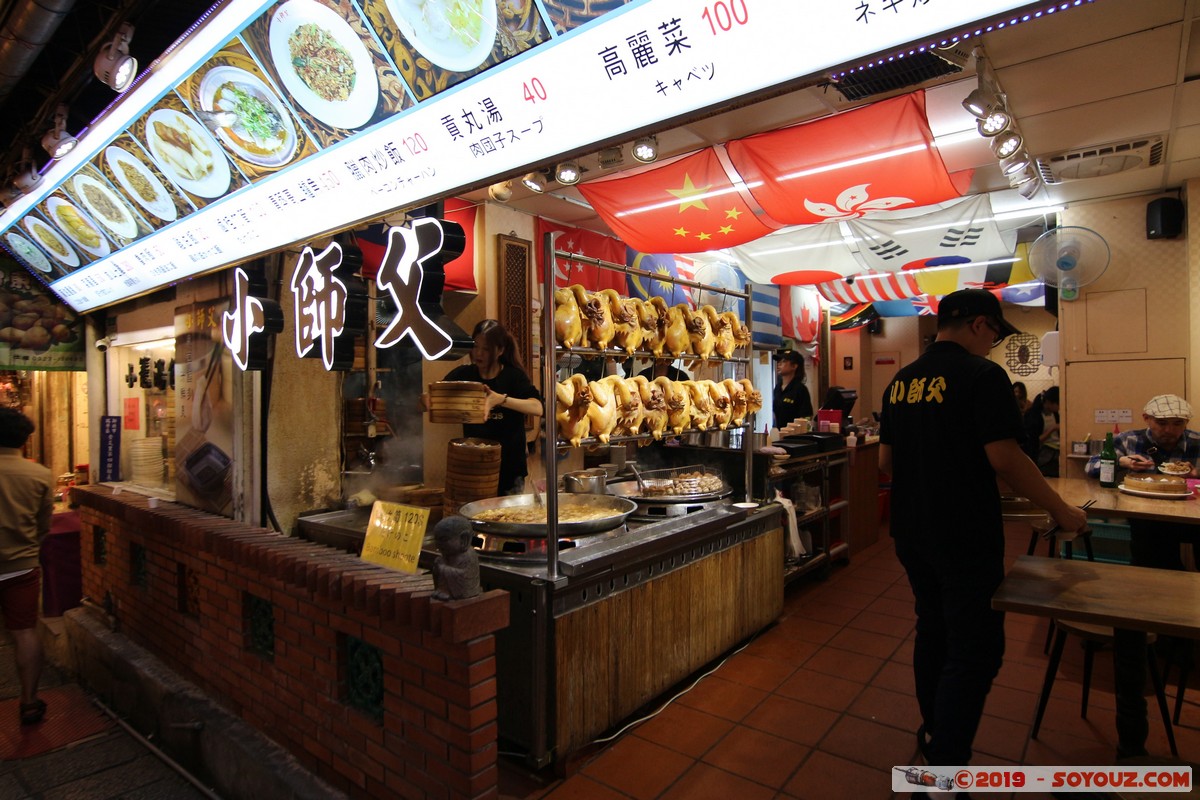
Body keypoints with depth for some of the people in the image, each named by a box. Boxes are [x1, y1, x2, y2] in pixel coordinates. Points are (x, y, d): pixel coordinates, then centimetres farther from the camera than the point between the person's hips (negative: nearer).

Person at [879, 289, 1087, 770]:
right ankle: (946, 764, 6)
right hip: (965, 537, -7)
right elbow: (1005, 458, -19)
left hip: (912, 532, 8)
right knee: (976, 650, 2)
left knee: (933, 631, 21)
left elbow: (885, 462, 12)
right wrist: (1061, 510, -6)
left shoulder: (901, 381, 8)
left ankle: (934, 734, 36)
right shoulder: (982, 375, -13)